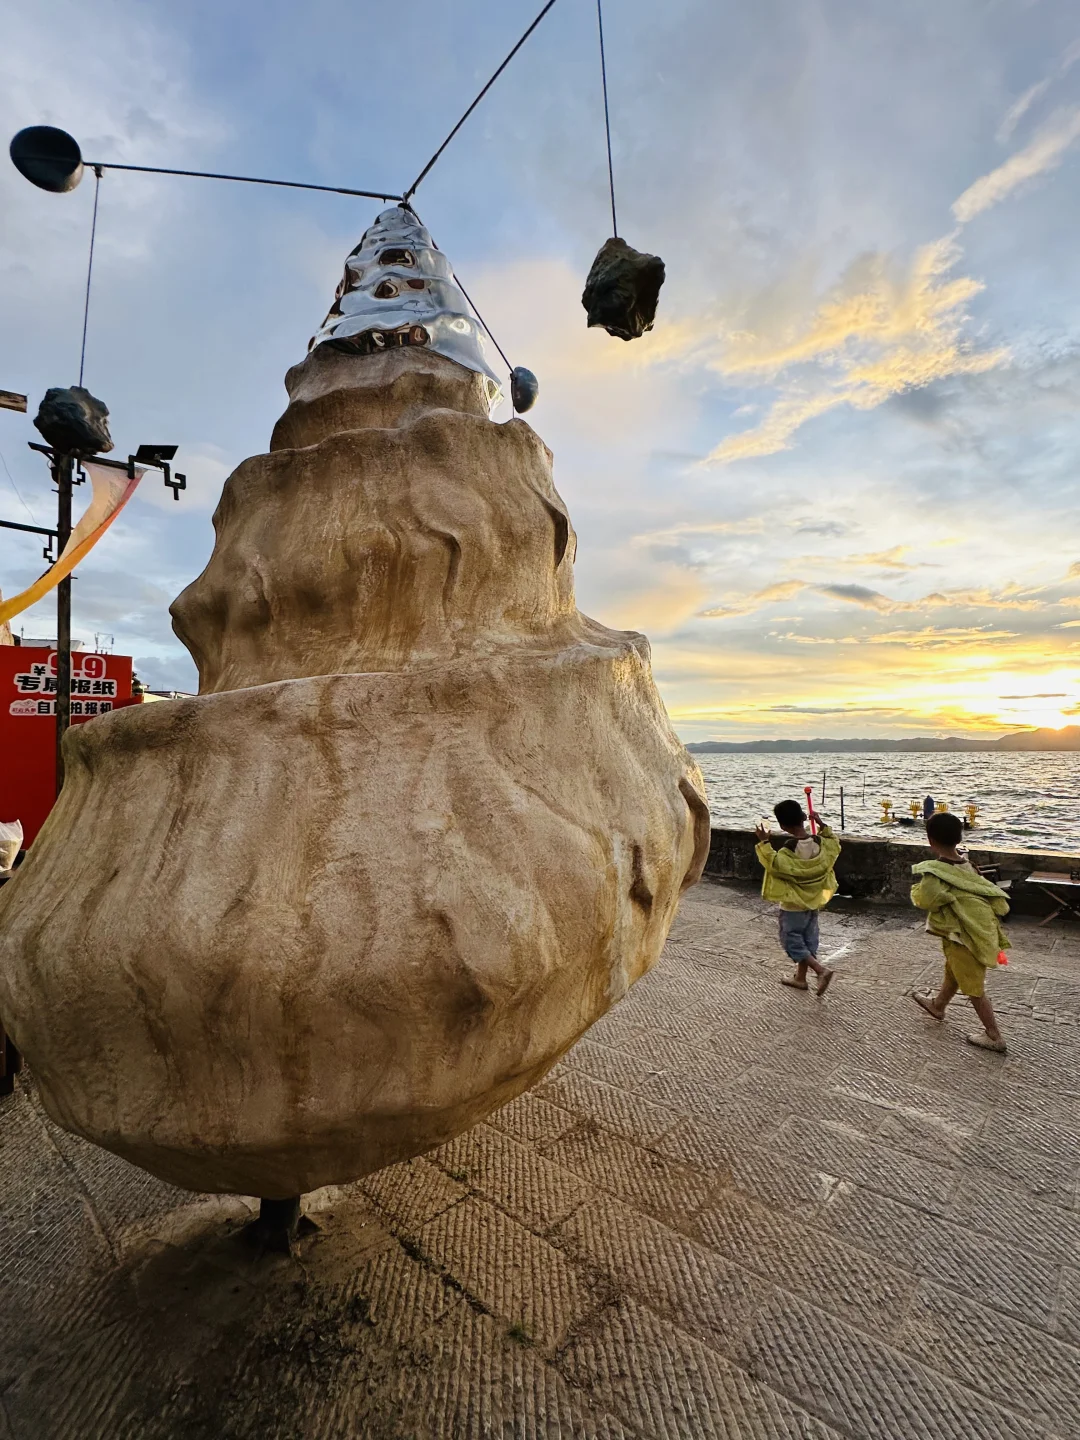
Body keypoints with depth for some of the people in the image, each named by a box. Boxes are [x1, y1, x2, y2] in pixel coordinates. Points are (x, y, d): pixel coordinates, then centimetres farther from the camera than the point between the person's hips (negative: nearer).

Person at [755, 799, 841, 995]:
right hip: (813, 901, 7)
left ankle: (821, 969, -8)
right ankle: (800, 977, 29)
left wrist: (764, 842, -27)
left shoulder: (789, 849, -27)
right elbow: (834, 846, 12)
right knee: (807, 939, 17)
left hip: (793, 904, -7)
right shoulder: (820, 843, -7)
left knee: (791, 940, 5)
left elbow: (774, 864, -29)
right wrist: (823, 826, 12)